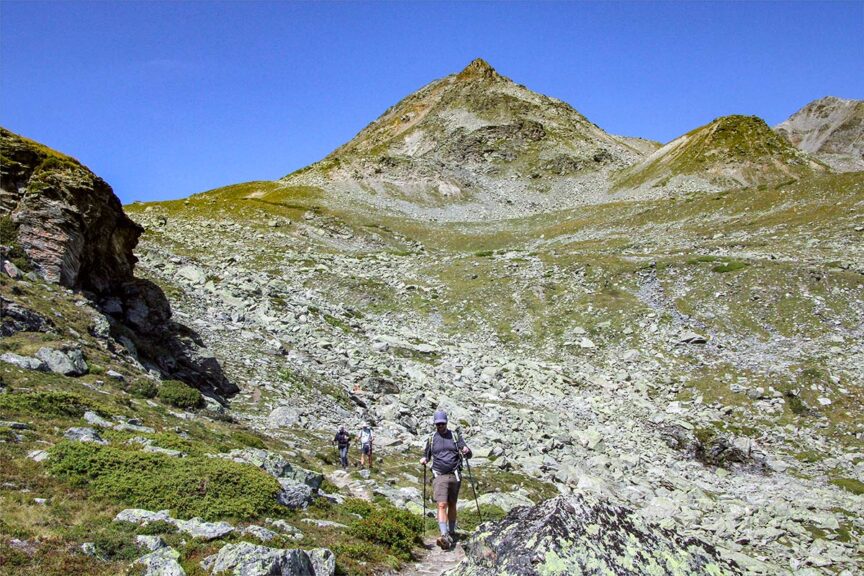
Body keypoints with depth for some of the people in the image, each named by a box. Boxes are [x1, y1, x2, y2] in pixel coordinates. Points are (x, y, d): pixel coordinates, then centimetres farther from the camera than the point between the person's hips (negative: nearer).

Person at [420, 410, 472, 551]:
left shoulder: (455, 436, 6)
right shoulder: (431, 439, 10)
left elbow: (468, 454, 2)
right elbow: (426, 455, 21)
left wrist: (467, 451, -22)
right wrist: (423, 460, -3)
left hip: (454, 476, 1)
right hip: (439, 476, -1)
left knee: (452, 506, 11)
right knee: (442, 505, -14)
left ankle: (452, 533, 26)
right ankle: (445, 537, -23)